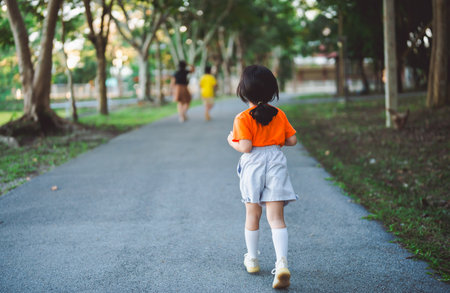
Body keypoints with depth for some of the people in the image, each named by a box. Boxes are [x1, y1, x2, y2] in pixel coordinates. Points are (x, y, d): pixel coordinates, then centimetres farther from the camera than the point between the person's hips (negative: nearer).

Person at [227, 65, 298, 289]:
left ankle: (252, 260, 30)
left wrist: (232, 141, 2)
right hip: (276, 163, 2)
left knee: (252, 215, 15)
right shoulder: (279, 115, 2)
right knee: (276, 217, -1)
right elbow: (292, 140, 4)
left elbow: (246, 146, -17)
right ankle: (282, 263, -16)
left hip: (253, 165, -2)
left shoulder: (242, 118, -11)